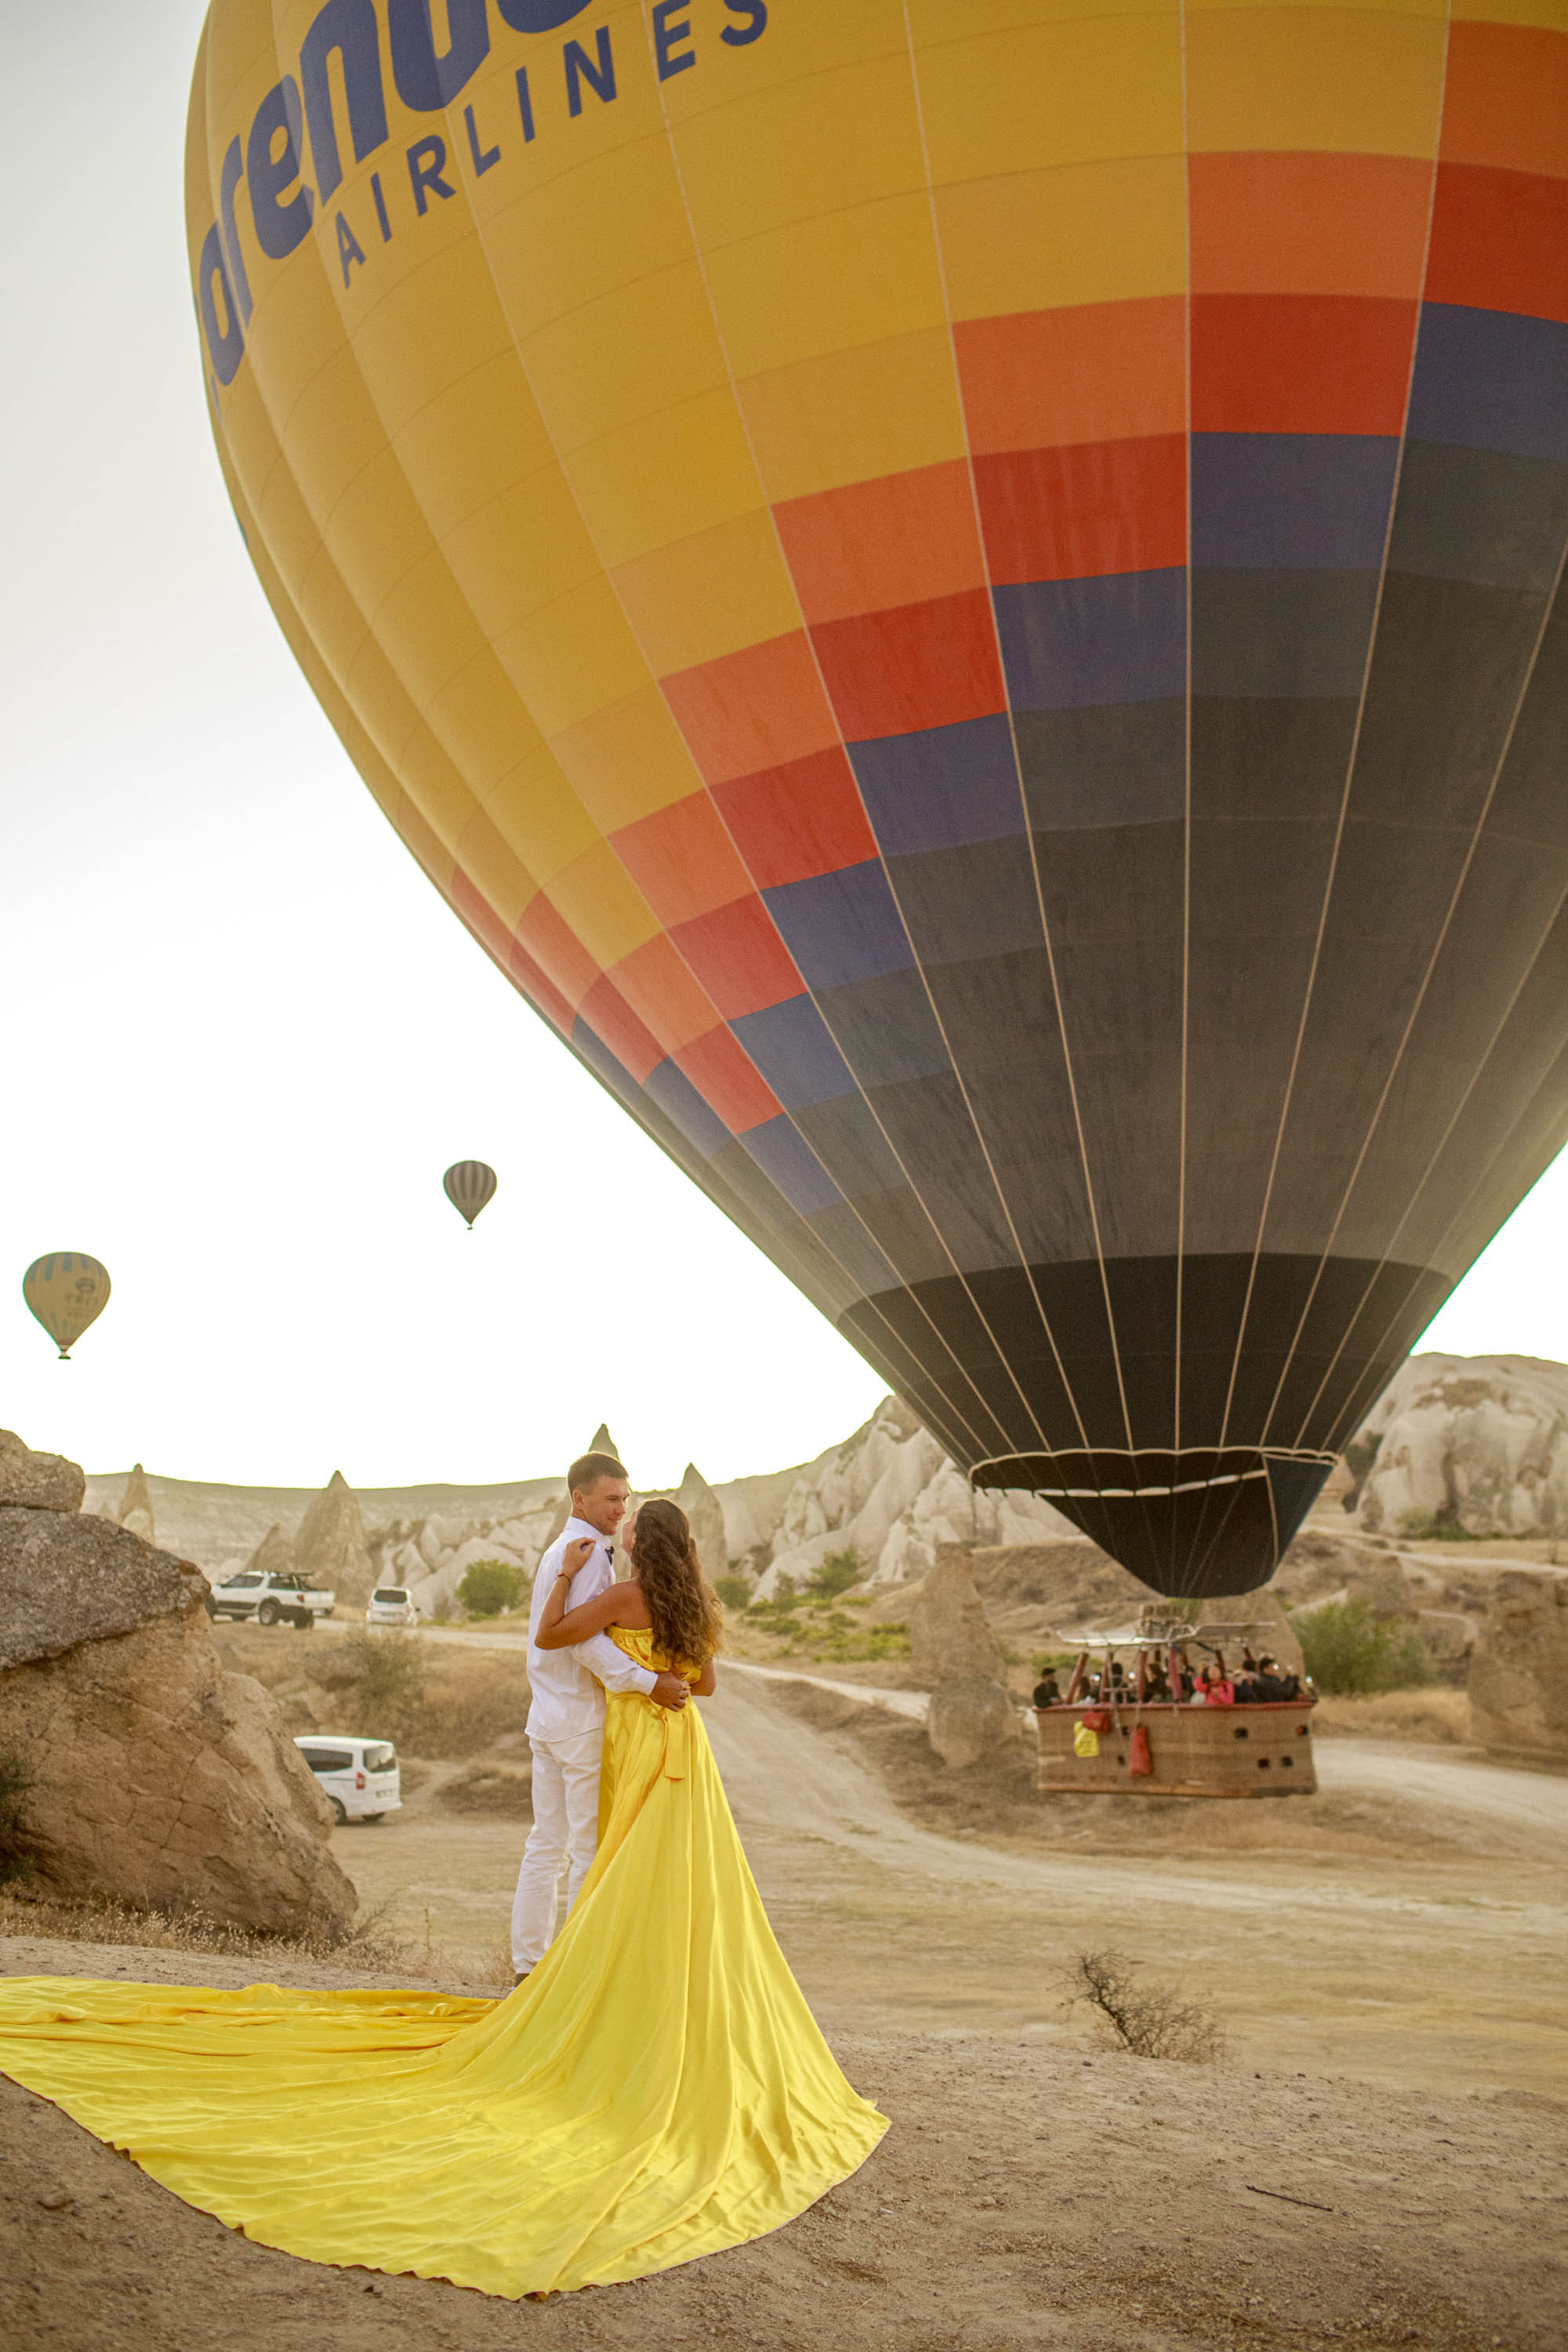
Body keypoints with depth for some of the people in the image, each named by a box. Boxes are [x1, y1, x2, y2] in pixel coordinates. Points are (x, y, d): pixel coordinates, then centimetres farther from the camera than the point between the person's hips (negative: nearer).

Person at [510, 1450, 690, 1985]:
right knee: (592, 1850, -1)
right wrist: (647, 1682, -29)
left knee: (546, 1845, 14)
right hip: (583, 1719, -9)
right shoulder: (589, 1553, -15)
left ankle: (528, 1963, 20)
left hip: (547, 1717, 9)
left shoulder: (557, 1551, 16)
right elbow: (585, 1639, -25)